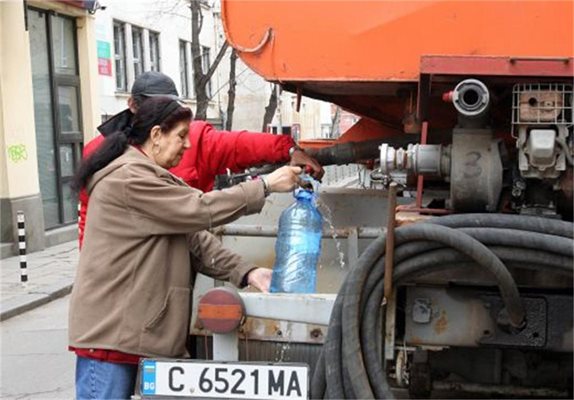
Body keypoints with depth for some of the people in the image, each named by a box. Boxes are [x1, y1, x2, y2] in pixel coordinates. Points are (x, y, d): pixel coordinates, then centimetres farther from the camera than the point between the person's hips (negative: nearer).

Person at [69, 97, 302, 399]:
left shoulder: (153, 179, 17)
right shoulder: (128, 179, -16)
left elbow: (194, 238, 8)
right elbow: (200, 211, -20)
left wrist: (245, 272, -4)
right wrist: (265, 185, -13)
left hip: (132, 331, 10)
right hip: (109, 332, -10)